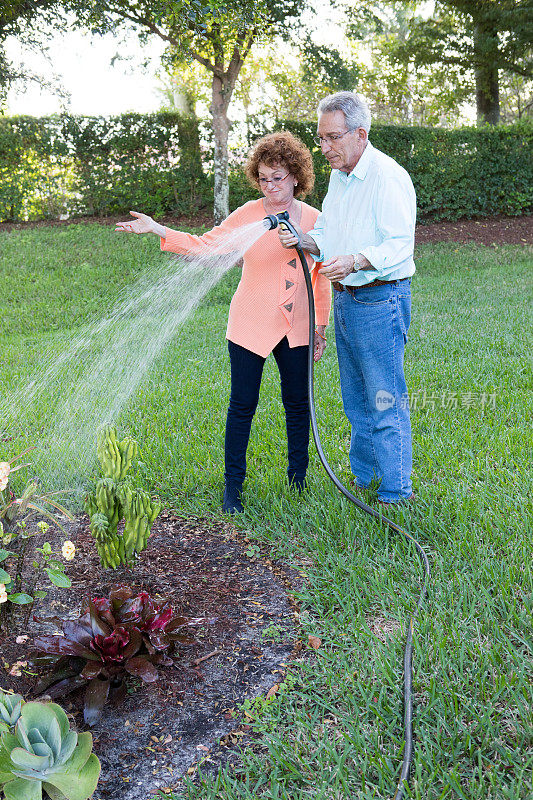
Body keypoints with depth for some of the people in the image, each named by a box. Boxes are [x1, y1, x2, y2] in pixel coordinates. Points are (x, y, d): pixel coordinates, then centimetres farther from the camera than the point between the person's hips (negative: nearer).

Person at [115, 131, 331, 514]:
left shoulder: (314, 219, 3)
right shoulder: (248, 214, -4)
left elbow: (321, 277, 10)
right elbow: (205, 245, -6)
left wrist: (321, 326, 11)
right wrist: (158, 230, -16)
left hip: (296, 328, 2)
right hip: (251, 325, -2)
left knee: (298, 403, 9)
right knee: (243, 405, 2)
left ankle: (298, 479, 27)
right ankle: (233, 485, 15)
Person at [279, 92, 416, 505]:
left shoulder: (388, 176, -15)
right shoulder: (339, 177, 13)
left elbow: (399, 244, -21)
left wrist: (354, 261, -35)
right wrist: (303, 240, -5)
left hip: (380, 301, -9)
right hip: (345, 300, 9)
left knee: (385, 401, -2)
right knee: (356, 400, 17)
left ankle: (396, 492, 10)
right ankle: (363, 478, 32)